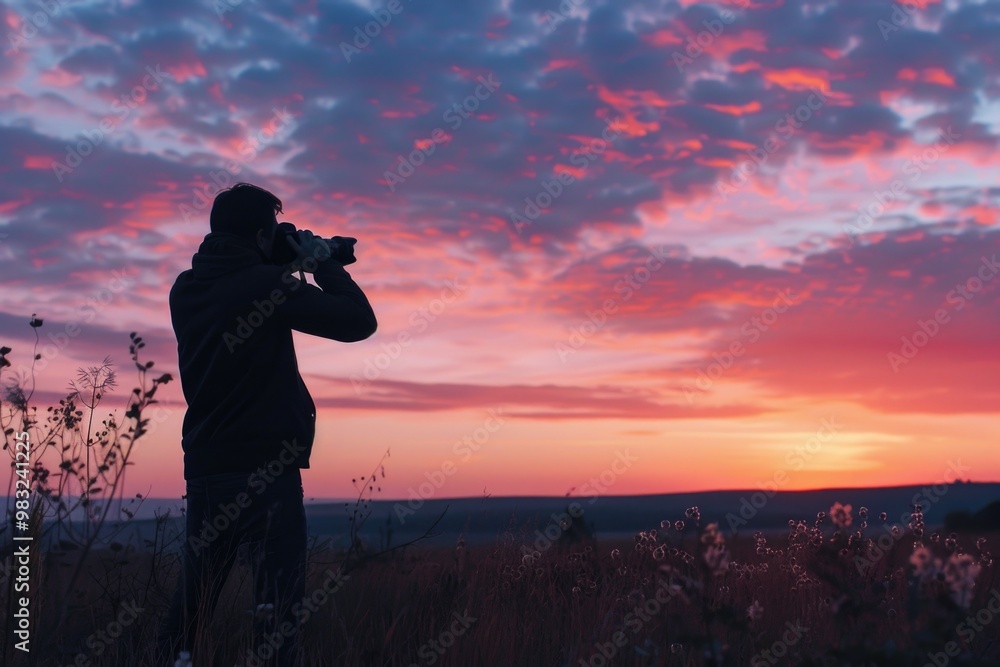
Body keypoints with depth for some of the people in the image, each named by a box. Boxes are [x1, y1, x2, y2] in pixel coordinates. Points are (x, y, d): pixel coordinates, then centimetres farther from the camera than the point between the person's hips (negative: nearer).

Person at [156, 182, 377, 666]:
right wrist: (323, 264, 3)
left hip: (205, 469, 6)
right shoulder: (266, 284, -13)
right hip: (267, 469, -6)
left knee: (191, 601, 16)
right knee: (278, 601, -1)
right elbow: (359, 321, -11)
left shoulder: (185, 290, 6)